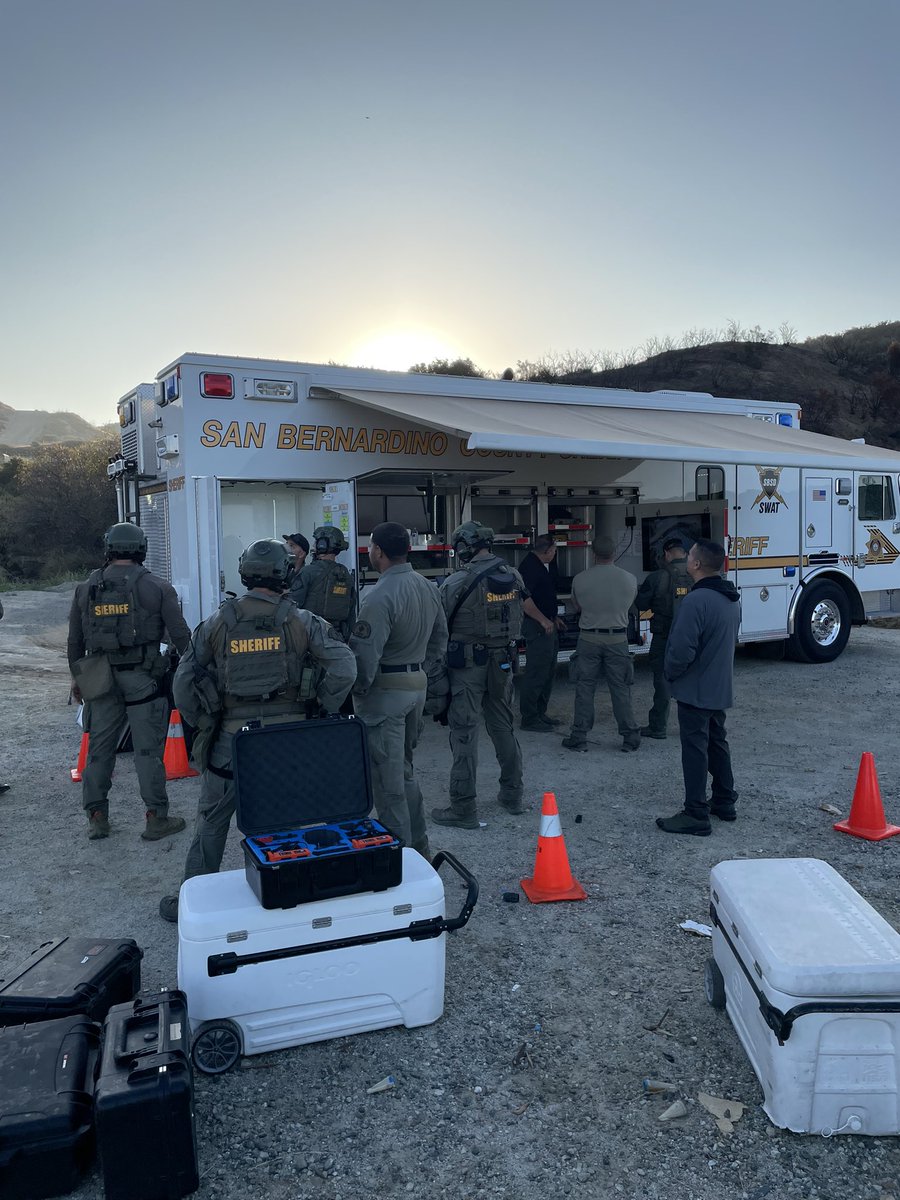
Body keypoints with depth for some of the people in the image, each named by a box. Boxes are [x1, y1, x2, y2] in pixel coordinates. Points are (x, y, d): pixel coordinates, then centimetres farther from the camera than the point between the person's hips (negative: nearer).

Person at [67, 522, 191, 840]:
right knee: (148, 749, 3)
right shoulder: (157, 588, -5)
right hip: (143, 678, -3)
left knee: (99, 747, 13)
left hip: (100, 679, 3)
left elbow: (74, 641, 12)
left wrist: (77, 677, 24)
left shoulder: (85, 589, 6)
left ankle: (96, 818, 20)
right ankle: (156, 818, 9)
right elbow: (180, 635, -5)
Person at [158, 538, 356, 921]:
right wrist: (321, 712, -1)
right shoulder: (300, 621, -4)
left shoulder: (217, 623, 0)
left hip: (232, 737, 1)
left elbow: (183, 682, 2)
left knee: (211, 822, 16)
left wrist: (201, 725, 12)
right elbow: (344, 667, -11)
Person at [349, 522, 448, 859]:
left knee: (387, 777, 2)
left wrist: (358, 692, -6)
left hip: (385, 691, -9)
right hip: (418, 684, 9)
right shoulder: (428, 588, 7)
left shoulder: (379, 596, -20)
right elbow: (439, 641, 16)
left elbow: (364, 654, -21)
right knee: (404, 769, 20)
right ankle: (419, 847, 29)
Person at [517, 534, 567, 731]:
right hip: (536, 626, -10)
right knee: (536, 673, -6)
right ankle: (529, 718, 1)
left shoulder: (545, 565, 15)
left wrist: (554, 617, 23)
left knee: (548, 671, 15)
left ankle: (540, 713, 25)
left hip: (548, 624, 10)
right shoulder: (529, 567, -17)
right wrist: (543, 620, -24)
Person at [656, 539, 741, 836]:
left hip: (695, 690, -9)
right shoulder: (732, 599, 6)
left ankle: (696, 815, 5)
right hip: (721, 689, 9)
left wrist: (671, 672, -9)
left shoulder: (696, 600, -26)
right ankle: (724, 803, 32)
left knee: (695, 750, -1)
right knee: (717, 743, 20)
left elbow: (682, 650, -27)